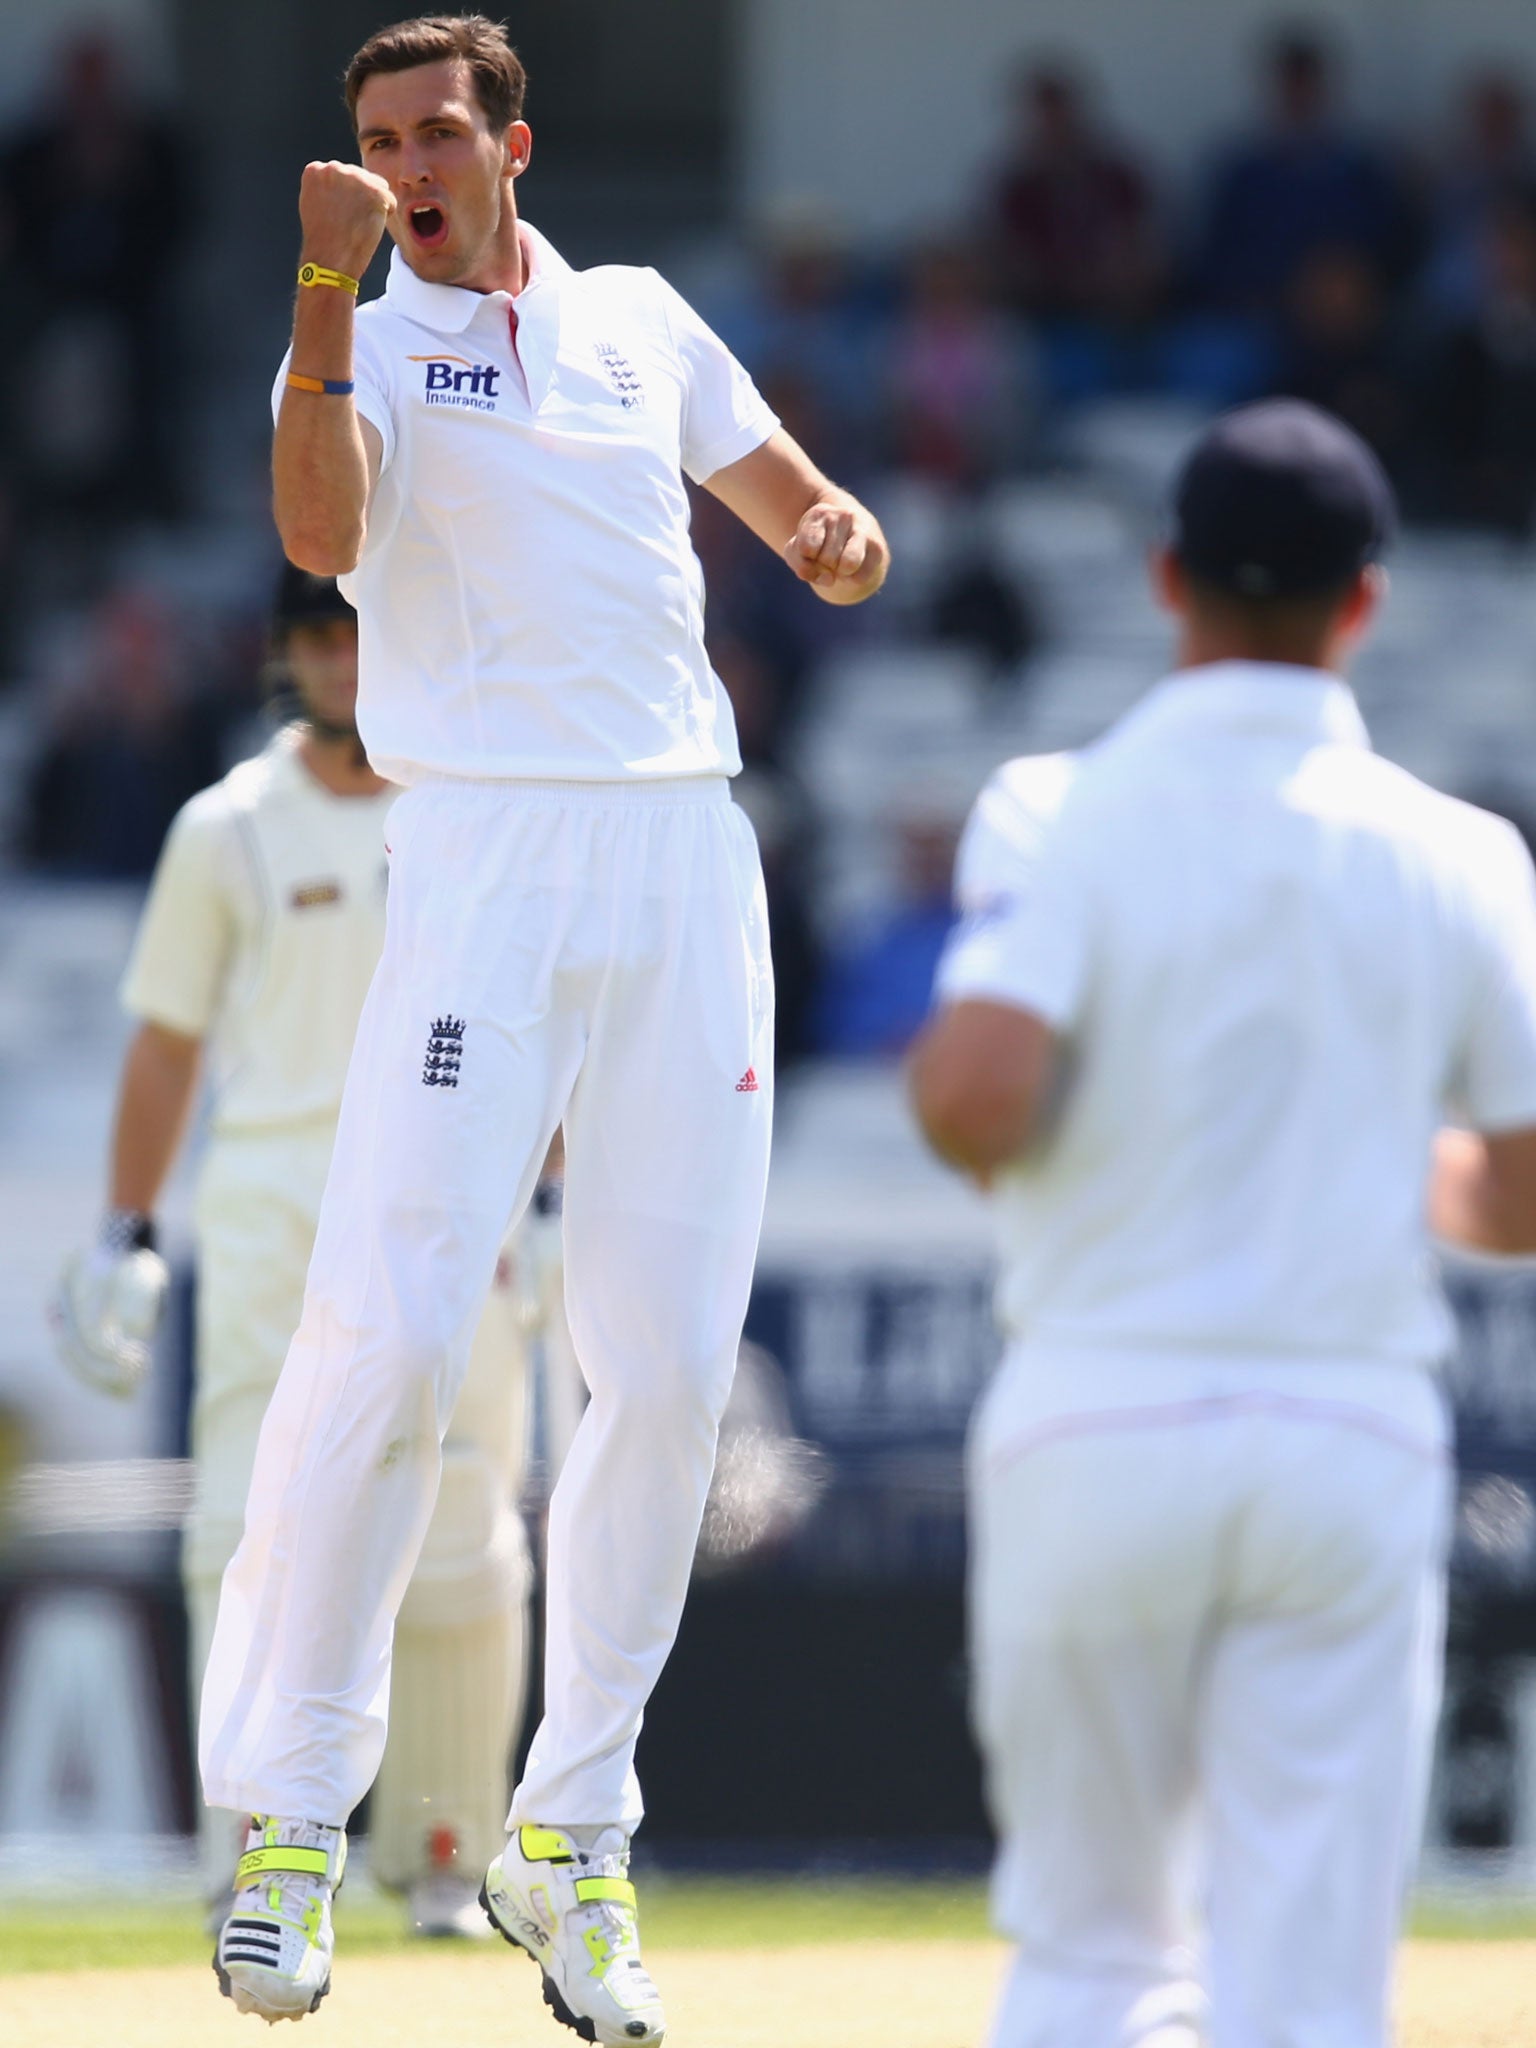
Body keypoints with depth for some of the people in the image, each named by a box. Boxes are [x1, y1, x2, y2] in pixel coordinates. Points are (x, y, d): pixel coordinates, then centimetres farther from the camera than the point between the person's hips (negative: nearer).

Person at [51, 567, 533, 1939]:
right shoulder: (230, 830, 8)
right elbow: (168, 1041, 10)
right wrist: (125, 1236, 4)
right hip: (270, 1201, 0)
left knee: (463, 1548, -1)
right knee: (250, 1528, -10)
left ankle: (443, 1859, 9)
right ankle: (250, 1856, -7)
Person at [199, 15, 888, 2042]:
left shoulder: (637, 318, 17)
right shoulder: (365, 344, 6)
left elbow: (791, 497, 28)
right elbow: (320, 533, -15)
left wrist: (838, 533, 5)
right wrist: (326, 284, -23)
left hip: (686, 856, 4)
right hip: (484, 857, -4)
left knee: (670, 1366, 0)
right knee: (390, 1328, -16)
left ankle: (571, 1838, 10)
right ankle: (291, 1812, -6)